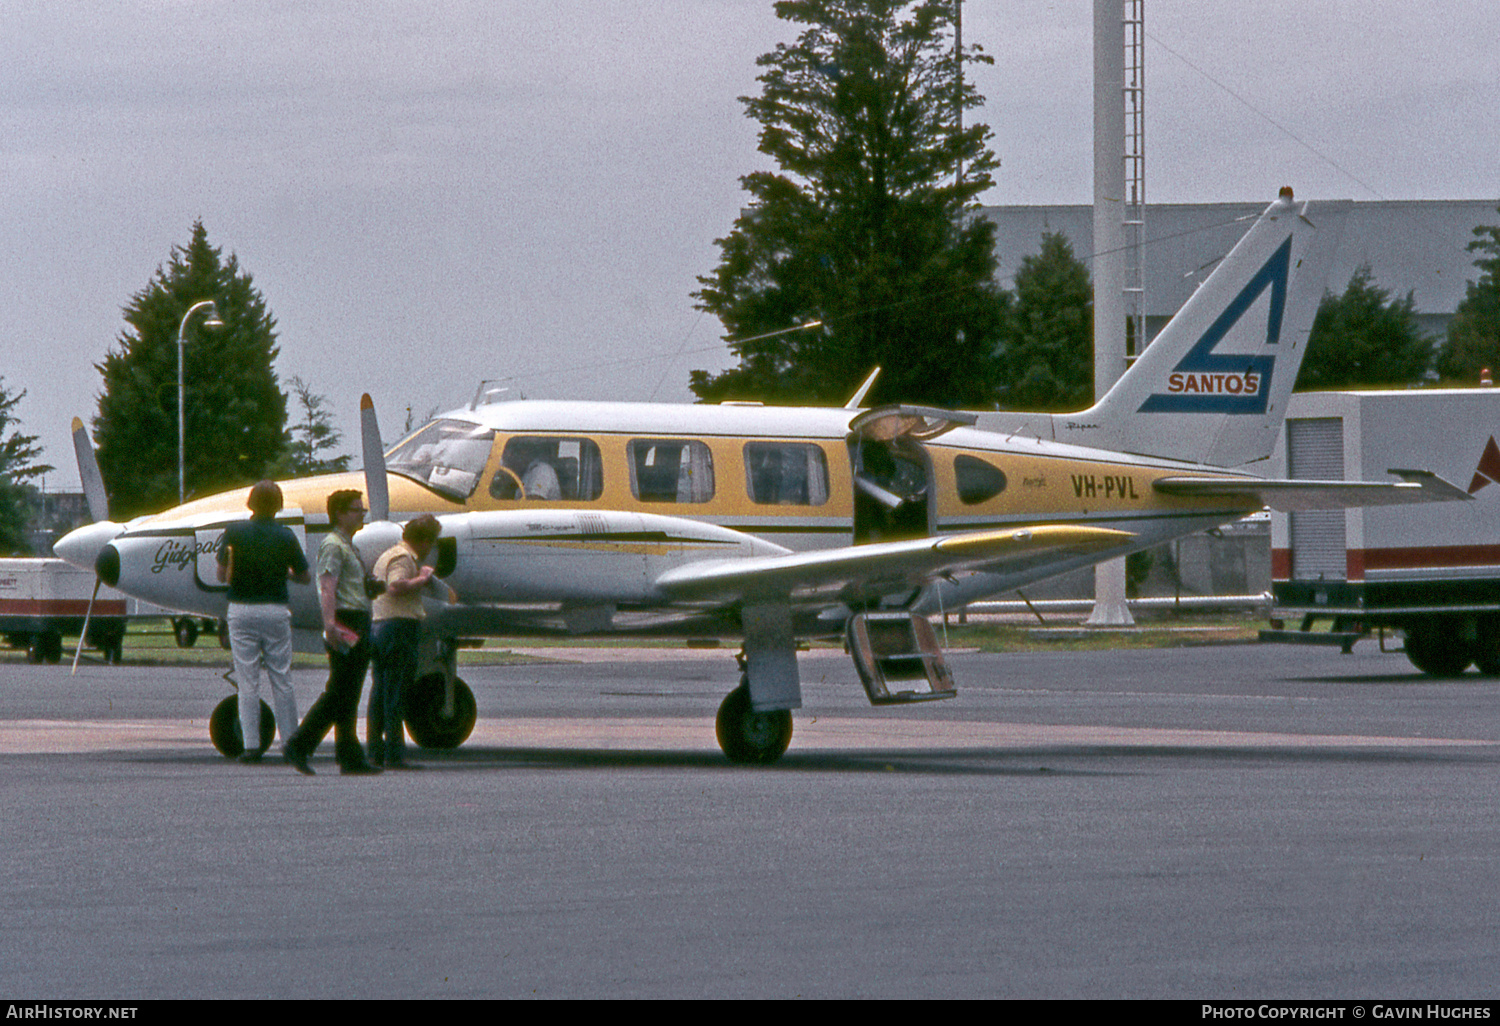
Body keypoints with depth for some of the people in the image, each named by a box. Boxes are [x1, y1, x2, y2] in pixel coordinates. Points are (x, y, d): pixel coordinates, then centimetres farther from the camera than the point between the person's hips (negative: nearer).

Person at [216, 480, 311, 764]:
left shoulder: (234, 532, -5)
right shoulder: (285, 536, -3)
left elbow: (222, 575, -2)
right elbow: (305, 577, 6)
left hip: (241, 611, -1)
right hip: (276, 610, 1)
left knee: (248, 682, 1)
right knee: (281, 681, 7)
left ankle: (251, 745, -3)